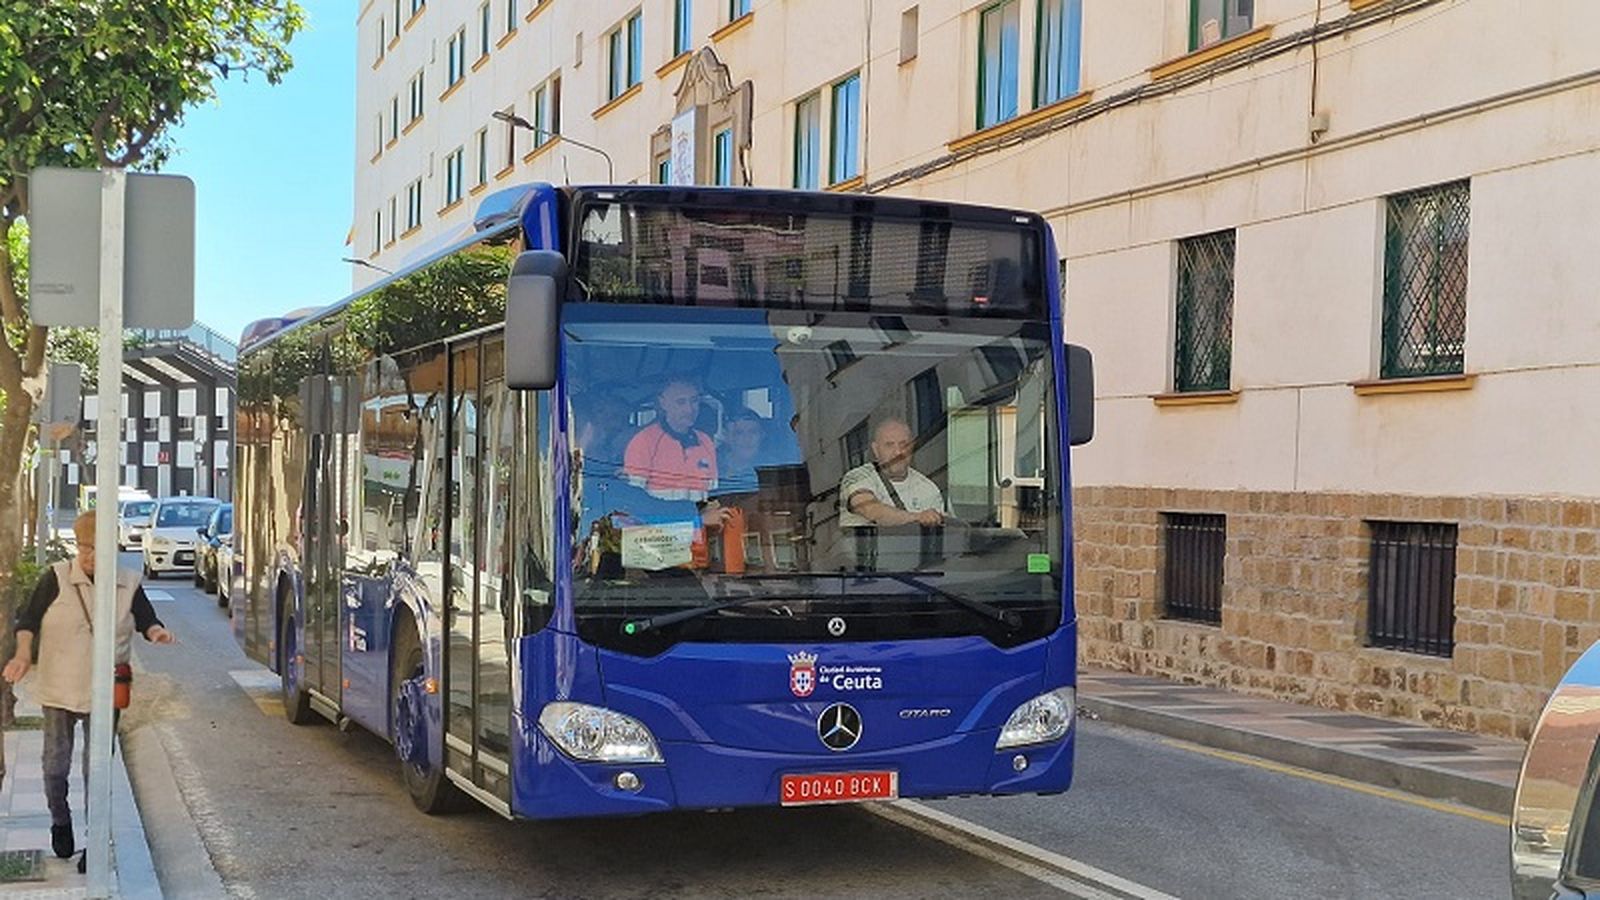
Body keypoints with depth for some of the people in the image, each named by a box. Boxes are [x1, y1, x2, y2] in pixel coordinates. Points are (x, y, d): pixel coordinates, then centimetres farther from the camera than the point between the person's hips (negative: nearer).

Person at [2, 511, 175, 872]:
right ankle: (60, 822, 38)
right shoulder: (57, 578, -6)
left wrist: (156, 631, -16)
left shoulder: (127, 583, -1)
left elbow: (145, 618, 7)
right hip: (59, 690, 0)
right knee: (56, 765, 11)